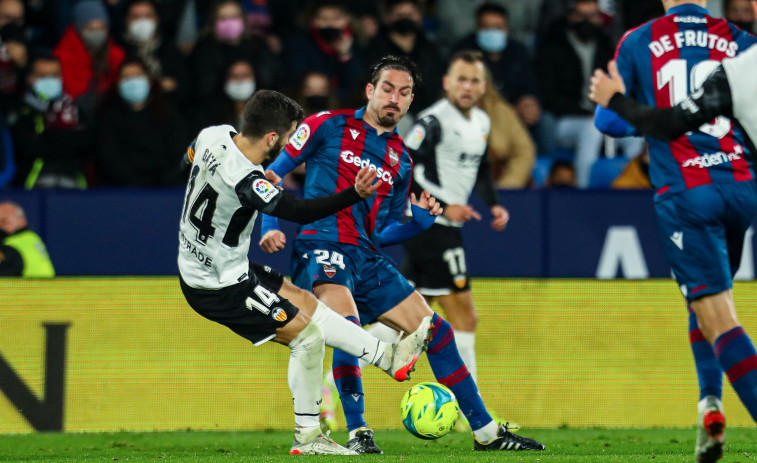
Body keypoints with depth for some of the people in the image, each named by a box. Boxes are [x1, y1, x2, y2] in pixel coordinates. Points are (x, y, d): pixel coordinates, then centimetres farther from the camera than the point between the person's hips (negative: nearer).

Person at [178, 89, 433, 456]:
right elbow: (300, 211, -34)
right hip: (221, 288, -10)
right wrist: (354, 195, -43)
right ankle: (307, 436, 13)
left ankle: (389, 357, 26)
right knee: (307, 336, 0)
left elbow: (190, 157, 17)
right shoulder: (247, 182, -33)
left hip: (194, 269, 10)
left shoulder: (214, 136, -6)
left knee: (304, 304, 18)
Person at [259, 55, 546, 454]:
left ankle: (486, 432, 14)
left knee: (436, 332, 4)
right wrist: (269, 227, -8)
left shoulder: (401, 160, 19)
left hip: (368, 260, 6)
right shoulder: (329, 126, 3)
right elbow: (273, 174, 6)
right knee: (347, 326, -33)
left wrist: (418, 219, 3)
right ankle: (357, 433, -26)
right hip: (321, 249, -6)